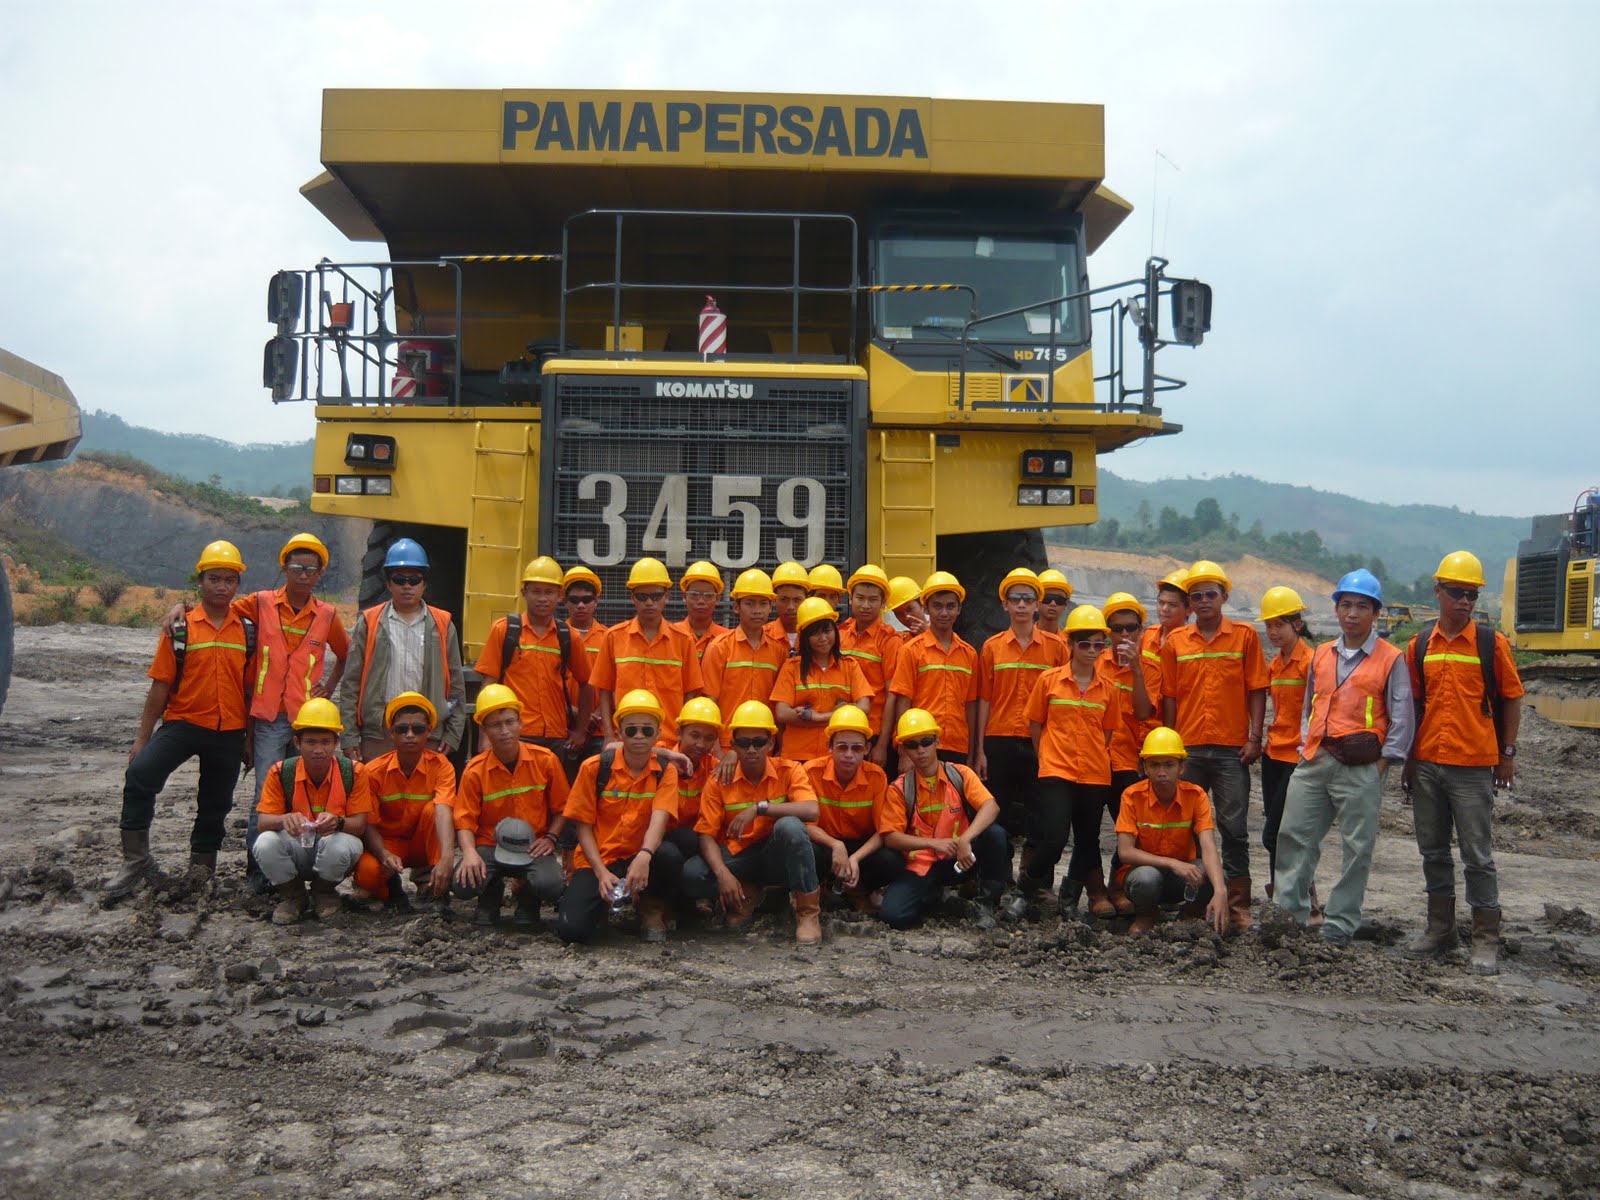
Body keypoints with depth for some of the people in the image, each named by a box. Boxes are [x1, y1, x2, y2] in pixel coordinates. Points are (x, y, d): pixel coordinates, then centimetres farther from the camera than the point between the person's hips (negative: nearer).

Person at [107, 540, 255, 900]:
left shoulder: (248, 630, 3)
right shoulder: (181, 627, -2)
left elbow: (251, 688, 8)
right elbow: (161, 685, 0)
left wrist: (251, 739, 9)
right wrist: (142, 738, -1)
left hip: (230, 732, 2)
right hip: (183, 722, -2)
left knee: (216, 802, 11)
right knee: (139, 776, -21)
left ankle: (201, 865, 29)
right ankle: (136, 860, -9)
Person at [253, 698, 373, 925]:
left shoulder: (353, 772, -12)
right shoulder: (280, 772, -9)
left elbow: (360, 825, -13)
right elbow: (263, 822, -11)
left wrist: (337, 822, -37)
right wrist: (285, 819, -36)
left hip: (334, 856, -1)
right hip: (296, 851, 1)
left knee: (342, 844, -36)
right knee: (265, 844, -30)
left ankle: (324, 892, 1)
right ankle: (292, 895, 2)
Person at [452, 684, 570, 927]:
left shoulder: (545, 760, -5)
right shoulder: (475, 771, -5)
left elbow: (560, 808, 6)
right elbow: (465, 820, -6)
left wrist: (550, 838, -10)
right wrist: (470, 852, -25)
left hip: (533, 847, 0)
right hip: (489, 845, 1)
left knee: (551, 885, -32)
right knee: (464, 882, -31)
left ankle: (528, 900, 10)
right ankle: (492, 894, 10)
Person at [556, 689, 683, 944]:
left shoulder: (666, 771, -2)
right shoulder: (595, 767, -4)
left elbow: (659, 818, -19)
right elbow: (583, 826, -2)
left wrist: (644, 856, -40)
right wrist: (601, 872, -16)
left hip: (639, 859, 0)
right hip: (597, 860, 0)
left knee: (669, 854, -35)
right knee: (571, 929, -24)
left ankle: (652, 910, -2)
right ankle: (604, 901, 13)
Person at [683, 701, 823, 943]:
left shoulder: (788, 771, -7)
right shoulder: (719, 780, -4)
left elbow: (811, 811, -25)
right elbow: (707, 834, -8)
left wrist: (759, 808, -29)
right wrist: (723, 873, -25)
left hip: (778, 857, -2)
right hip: (738, 857, 2)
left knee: (790, 826, -35)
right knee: (691, 875, -26)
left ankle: (808, 911, -18)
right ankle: (746, 895, 5)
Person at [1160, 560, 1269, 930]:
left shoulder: (1245, 636, 3)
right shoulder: (1175, 642, 7)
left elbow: (1257, 690, 2)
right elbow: (1169, 697, 7)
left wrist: (1255, 737, -6)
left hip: (1231, 748, -2)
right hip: (1188, 748, 2)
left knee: (1234, 827, 1)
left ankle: (1238, 904, 9)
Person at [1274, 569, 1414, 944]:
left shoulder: (1391, 659, -2)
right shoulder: (1321, 655, 13)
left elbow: (1402, 718, -3)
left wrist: (1383, 762, -8)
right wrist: (1306, 748, 9)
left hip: (1361, 768, -5)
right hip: (1314, 762, 5)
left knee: (1357, 849, 2)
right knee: (1294, 837, 5)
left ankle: (1339, 925, 11)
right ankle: (1288, 912, 14)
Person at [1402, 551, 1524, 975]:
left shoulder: (1492, 643, -2)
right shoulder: (1419, 646, 6)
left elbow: (1511, 699, 2)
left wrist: (1508, 754, -1)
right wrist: (1408, 757, 10)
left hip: (1473, 766, -4)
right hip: (1426, 765, 4)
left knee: (1477, 856, -1)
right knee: (1433, 851, 13)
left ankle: (1486, 941, 7)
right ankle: (1440, 929, 25)